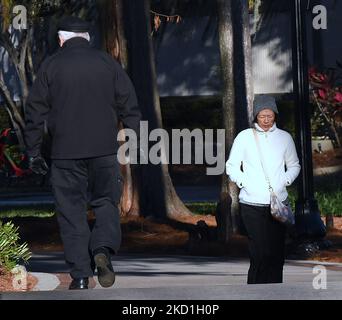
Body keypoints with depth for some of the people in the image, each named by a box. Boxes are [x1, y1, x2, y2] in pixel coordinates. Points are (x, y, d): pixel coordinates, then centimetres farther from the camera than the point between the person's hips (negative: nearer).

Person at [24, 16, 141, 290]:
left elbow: (35, 112, 2)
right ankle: (104, 249, -17)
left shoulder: (51, 66, 3)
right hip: (105, 150, 1)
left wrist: (33, 152, 7)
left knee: (72, 211, 4)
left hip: (65, 153, -1)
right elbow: (129, 106, 5)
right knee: (106, 203, 10)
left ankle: (80, 275, 0)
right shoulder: (108, 63, 7)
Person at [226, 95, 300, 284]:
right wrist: (245, 183, -7)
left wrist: (284, 181, 1)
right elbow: (232, 167, 9)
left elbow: (294, 165, 20)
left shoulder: (285, 137, 9)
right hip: (251, 204, -3)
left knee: (277, 253, 2)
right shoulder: (244, 137, 3)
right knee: (260, 253, -11)